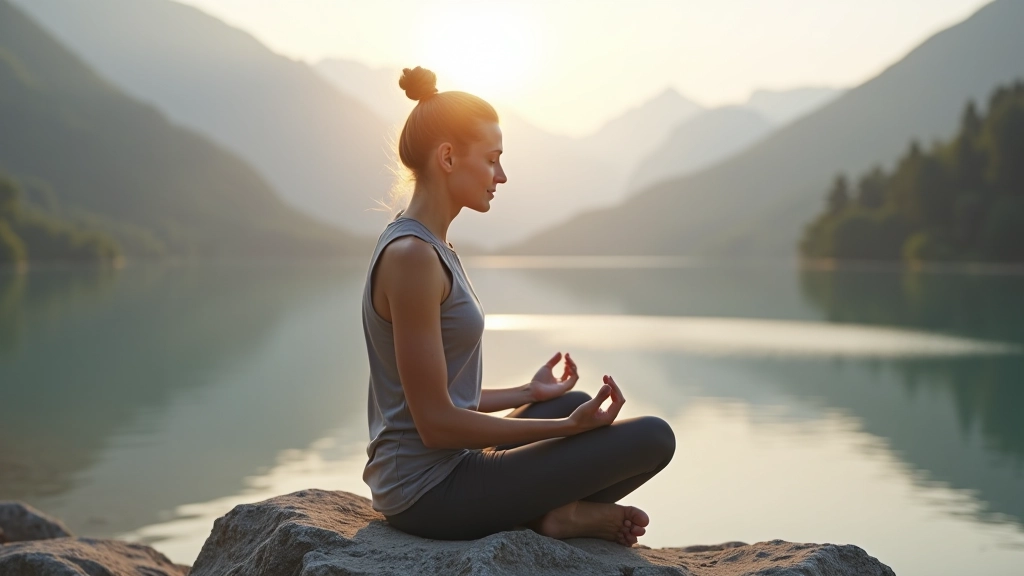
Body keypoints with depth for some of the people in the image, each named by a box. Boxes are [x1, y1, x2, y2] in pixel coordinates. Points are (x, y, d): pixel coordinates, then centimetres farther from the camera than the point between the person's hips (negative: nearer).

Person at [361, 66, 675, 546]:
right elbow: (436, 423, -21)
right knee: (653, 438, -10)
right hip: (432, 494, -10)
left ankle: (551, 512, 9)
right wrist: (568, 426, -17)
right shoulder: (412, 256, -20)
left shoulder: (428, 245, 10)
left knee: (572, 403, 30)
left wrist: (528, 393, 20)